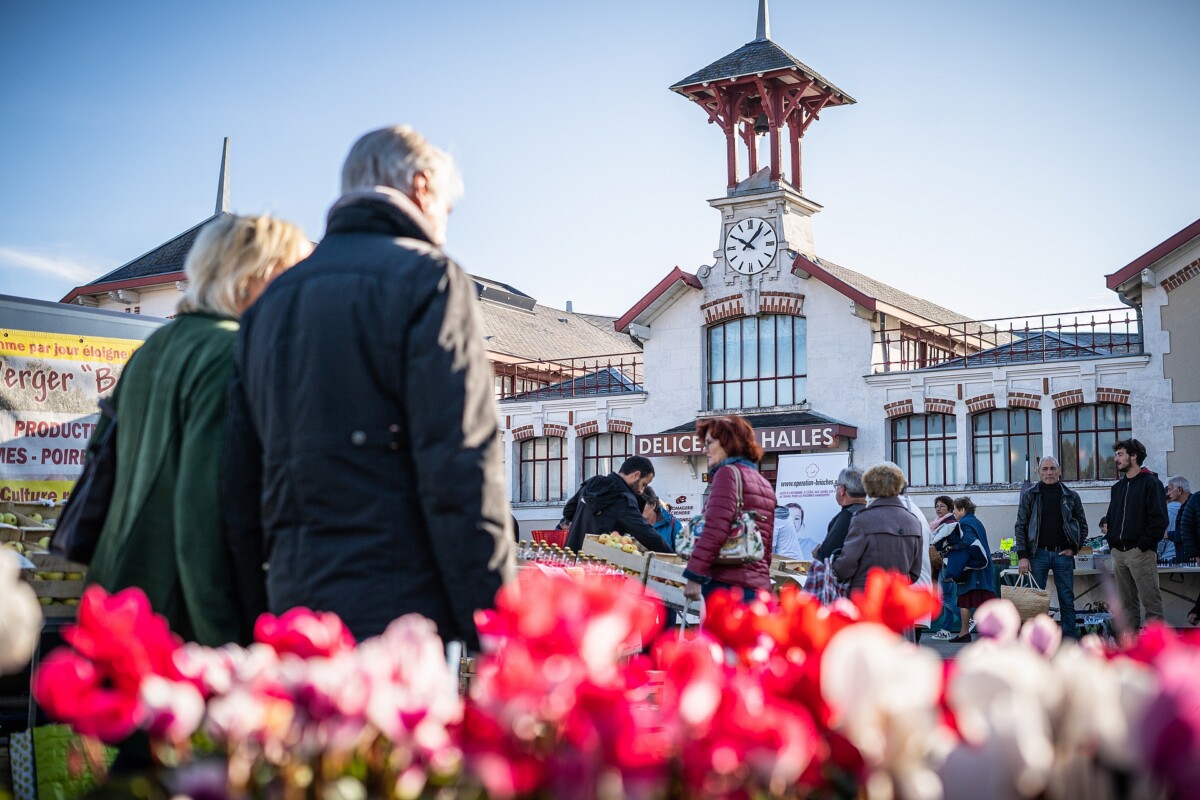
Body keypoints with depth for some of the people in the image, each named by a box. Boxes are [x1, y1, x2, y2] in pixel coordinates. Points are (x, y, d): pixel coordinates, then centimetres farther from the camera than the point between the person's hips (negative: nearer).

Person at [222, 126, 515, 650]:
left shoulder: (269, 300, 18)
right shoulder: (425, 278, -5)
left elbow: (241, 483, 17)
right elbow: (461, 474, -14)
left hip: (290, 612, 7)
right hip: (393, 615, -7)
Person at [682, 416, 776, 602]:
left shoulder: (729, 473, -3)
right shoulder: (764, 484, 24)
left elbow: (715, 529, -15)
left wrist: (694, 576, -16)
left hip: (727, 583, -9)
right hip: (759, 586, 9)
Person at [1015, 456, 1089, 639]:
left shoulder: (1071, 496, 8)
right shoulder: (1030, 496, 4)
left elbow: (1082, 526, 14)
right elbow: (1020, 527, 1)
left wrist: (1073, 549, 1)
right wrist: (1023, 556, -7)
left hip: (1063, 554, 1)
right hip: (1038, 554, -1)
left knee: (1067, 601, 3)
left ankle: (1070, 638, 7)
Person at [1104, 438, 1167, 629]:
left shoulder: (1151, 483, -3)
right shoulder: (1118, 487, 19)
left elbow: (1159, 519, -10)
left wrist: (1144, 544, -14)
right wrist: (1112, 541, 10)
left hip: (1141, 552, -7)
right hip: (1118, 552, 7)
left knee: (1151, 601, -7)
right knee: (1127, 602, 9)